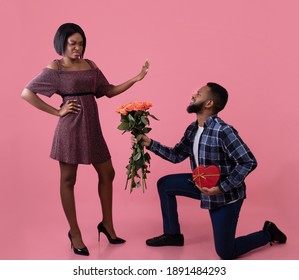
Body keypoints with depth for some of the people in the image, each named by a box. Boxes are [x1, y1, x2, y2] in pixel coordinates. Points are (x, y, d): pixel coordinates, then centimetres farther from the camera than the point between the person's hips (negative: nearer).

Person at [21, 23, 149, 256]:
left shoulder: (90, 65, 11)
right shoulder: (55, 67, -4)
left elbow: (109, 91, 14)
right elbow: (27, 93, -7)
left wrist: (135, 79, 3)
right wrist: (57, 112, -9)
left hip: (92, 126, 6)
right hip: (70, 128, -6)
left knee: (107, 173, 9)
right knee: (68, 179, 4)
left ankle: (107, 224, 26)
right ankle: (75, 233, 17)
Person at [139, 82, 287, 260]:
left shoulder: (223, 131, -28)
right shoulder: (192, 129, -1)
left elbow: (249, 162, -28)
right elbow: (176, 155, 7)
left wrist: (222, 188, -30)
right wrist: (150, 143, -2)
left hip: (225, 194, -8)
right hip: (203, 185, 8)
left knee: (225, 253, -2)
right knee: (165, 184, 8)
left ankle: (268, 233, 22)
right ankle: (172, 234, 21)